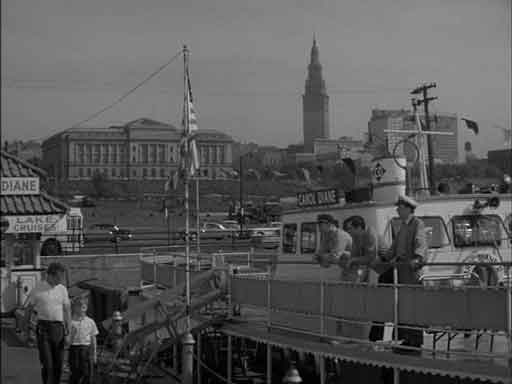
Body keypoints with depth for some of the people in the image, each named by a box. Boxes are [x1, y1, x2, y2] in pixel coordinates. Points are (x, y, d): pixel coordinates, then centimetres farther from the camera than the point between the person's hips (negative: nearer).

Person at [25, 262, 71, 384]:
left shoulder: (62, 289, 7)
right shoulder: (37, 288, -3)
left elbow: (67, 311, 10)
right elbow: (28, 309, 6)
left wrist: (68, 332, 3)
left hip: (58, 328, 3)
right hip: (43, 327, -3)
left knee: (58, 364, 5)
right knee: (47, 363, -9)